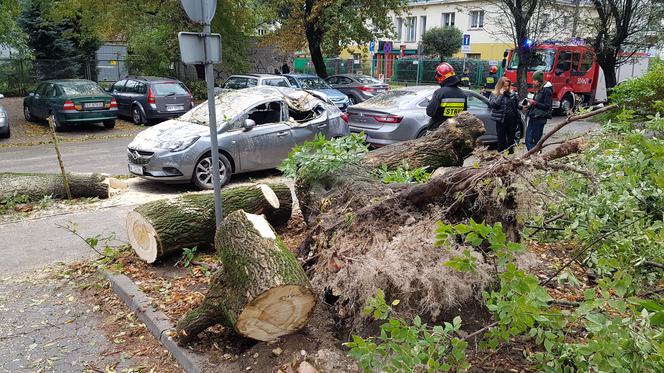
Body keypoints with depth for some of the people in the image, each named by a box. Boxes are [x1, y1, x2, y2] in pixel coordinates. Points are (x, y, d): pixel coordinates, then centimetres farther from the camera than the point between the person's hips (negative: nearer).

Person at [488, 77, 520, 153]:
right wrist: (501, 94, -15)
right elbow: (493, 104, -19)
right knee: (501, 139, 1)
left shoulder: (512, 93, 7)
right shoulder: (494, 94, -1)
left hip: (512, 120, 3)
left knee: (511, 138, 11)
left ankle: (511, 152, 21)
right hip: (501, 120, -3)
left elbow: (517, 105, 18)